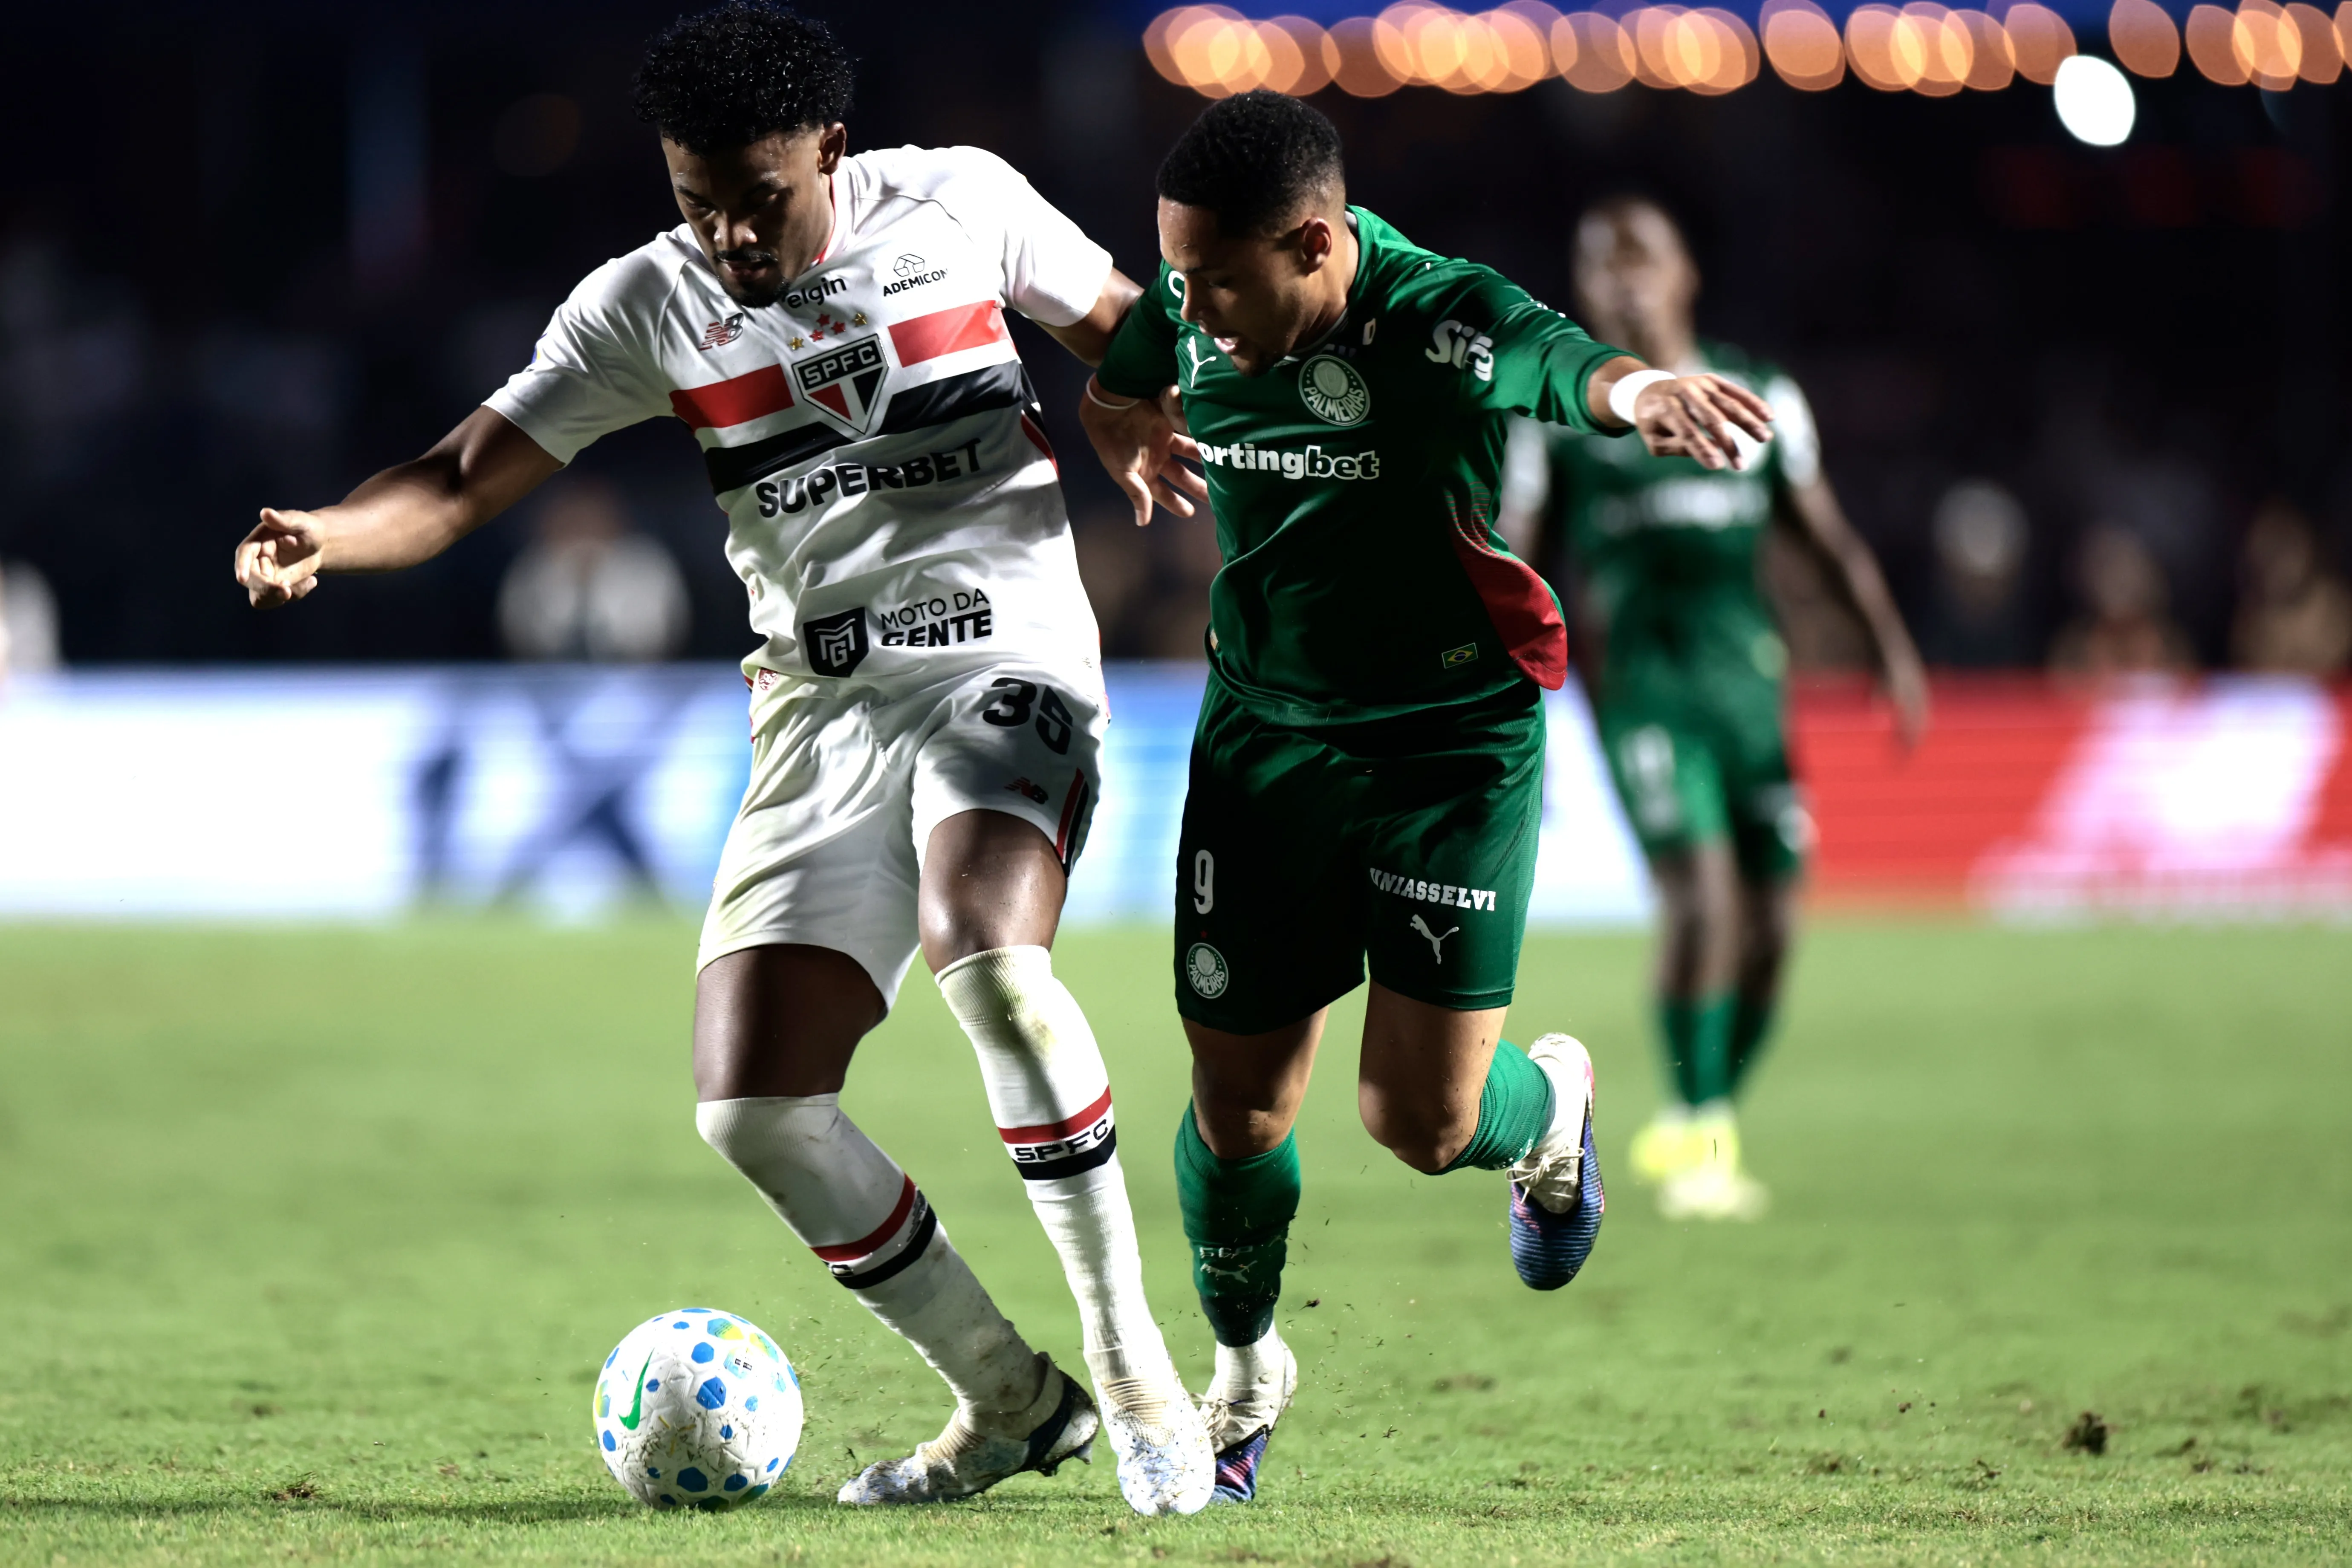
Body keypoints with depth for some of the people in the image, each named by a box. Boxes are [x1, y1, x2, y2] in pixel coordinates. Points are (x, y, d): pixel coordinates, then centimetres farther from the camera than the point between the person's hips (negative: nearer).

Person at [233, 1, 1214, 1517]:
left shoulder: (956, 201, 0)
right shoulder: (648, 305, 4)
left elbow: (1124, 325, 17)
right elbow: (461, 482, -3)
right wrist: (322, 535, -22)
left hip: (1000, 662, -4)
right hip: (821, 707, 4)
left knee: (986, 950, -35)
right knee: (756, 1108, -7)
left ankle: (1137, 1374, -23)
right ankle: (1011, 1403, 13)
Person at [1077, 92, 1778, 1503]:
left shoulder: (1445, 325, -24)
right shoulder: (1190, 315, -8)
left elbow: (1561, 361, -49)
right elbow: (1113, 388, 18)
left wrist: (1633, 389, -68)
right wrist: (1133, 441, 0)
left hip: (1455, 748, -4)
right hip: (1264, 739, 4)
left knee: (1422, 1121, -7)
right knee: (1238, 1108, 4)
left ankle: (1550, 1101, 31)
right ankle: (1246, 1372, 32)